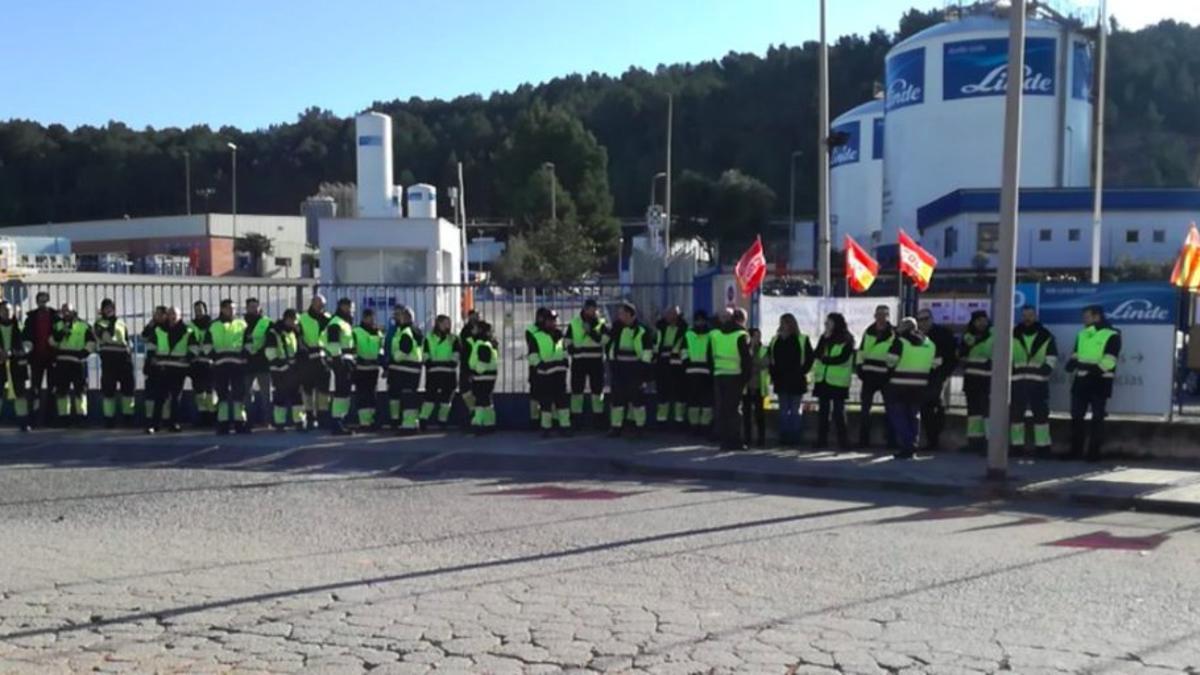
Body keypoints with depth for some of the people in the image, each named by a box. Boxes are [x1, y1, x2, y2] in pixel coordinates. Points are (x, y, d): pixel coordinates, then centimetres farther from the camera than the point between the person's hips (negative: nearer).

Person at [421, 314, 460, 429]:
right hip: (433, 372, -1)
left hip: (449, 373, 1)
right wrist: (430, 365, -5)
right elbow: (426, 356, 6)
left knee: (446, 397, 3)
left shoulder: (453, 339, 8)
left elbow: (456, 355, 4)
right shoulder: (429, 338, 8)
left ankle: (442, 420, 13)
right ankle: (423, 420, -6)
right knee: (430, 395, -8)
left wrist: (452, 364, -8)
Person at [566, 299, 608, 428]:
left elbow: (604, 339, -12)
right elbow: (568, 341, 10)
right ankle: (576, 416, 10)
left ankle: (598, 417, 14)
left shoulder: (601, 323, 3)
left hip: (596, 360, 0)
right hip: (579, 360, 0)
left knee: (597, 389, 5)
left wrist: (590, 331, -21)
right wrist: (571, 350, -8)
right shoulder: (573, 323, 5)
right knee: (577, 389, 2)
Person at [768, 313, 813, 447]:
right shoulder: (775, 340, 10)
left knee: (795, 410, 1)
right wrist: (773, 373, 3)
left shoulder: (802, 340, -2)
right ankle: (784, 437, 11)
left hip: (796, 380, -4)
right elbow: (770, 358, 13)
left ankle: (795, 437, 5)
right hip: (781, 380, 4)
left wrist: (802, 372, -10)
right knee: (783, 410, 7)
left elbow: (810, 358, -3)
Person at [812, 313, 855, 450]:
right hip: (822, 379, 5)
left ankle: (843, 442, 2)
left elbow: (843, 358, -14)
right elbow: (816, 355, 2)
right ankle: (821, 441, 11)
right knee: (823, 411, 6)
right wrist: (824, 340, -9)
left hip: (838, 382, -5)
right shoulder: (824, 338, 13)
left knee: (838, 412, -4)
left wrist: (825, 359, -8)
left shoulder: (847, 340, -4)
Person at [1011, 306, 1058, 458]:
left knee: (1041, 412, -2)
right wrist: (1010, 371, -3)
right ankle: (1016, 445, 10)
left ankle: (1043, 446, 2)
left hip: (1038, 381, -1)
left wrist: (1046, 369, -13)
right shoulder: (1012, 335, 10)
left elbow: (1052, 357, 3)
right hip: (1017, 380, 1)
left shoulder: (1047, 337, 8)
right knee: (1015, 412, 2)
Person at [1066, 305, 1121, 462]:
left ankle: (1094, 453, 5)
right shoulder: (1082, 334, 16)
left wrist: (1095, 368, -29)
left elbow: (1109, 360, -14)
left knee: (1097, 418, -1)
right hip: (1081, 380, 6)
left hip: (1100, 381, -6)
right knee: (1077, 416, 6)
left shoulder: (1112, 335, -6)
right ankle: (1076, 451, 14)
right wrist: (1073, 363, -5)